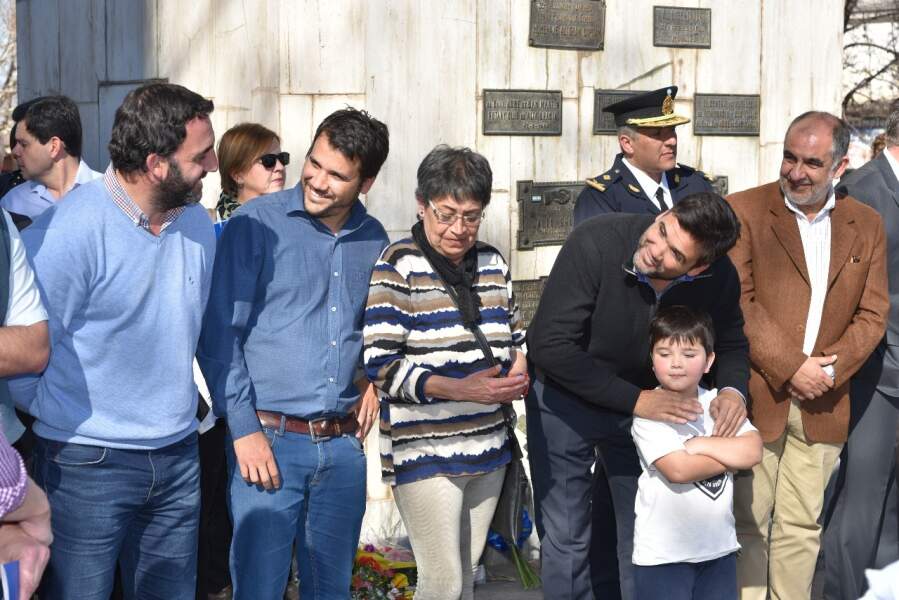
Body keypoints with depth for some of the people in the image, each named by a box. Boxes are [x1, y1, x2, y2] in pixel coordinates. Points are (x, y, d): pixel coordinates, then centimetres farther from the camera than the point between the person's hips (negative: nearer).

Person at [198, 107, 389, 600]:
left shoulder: (374, 240, 8)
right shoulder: (257, 224, -7)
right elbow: (220, 333, -8)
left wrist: (374, 379, 6)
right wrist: (244, 428, -12)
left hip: (343, 445, 5)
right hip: (269, 440, -4)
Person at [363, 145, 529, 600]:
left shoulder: (491, 263, 9)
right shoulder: (399, 266, -9)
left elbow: (515, 334, 22)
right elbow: (381, 365, -15)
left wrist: (519, 368, -1)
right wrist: (457, 389, -26)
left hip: (487, 445, 6)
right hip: (425, 454, -6)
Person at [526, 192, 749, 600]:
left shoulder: (719, 278, -19)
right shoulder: (595, 243, -31)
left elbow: (730, 344, 1)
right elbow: (550, 346, -30)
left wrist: (732, 389, -22)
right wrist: (634, 399, -30)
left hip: (644, 399, 3)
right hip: (565, 396, -3)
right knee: (565, 538, 2)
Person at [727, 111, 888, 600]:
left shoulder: (866, 225, 9)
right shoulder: (744, 211, -4)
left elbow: (872, 314, 7)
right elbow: (737, 302, -11)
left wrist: (830, 369, -8)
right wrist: (790, 368, -14)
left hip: (821, 403, 3)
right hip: (756, 395, -3)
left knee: (802, 525, 9)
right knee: (748, 521, 3)